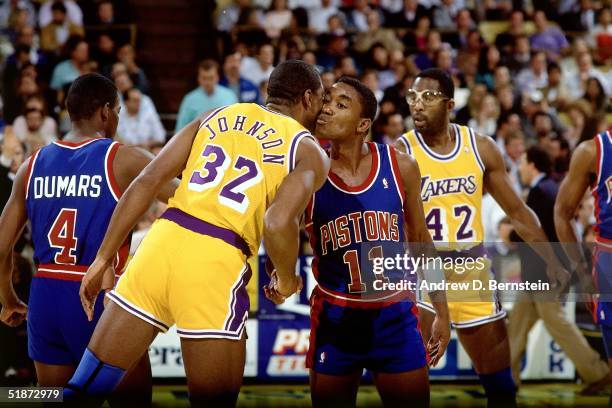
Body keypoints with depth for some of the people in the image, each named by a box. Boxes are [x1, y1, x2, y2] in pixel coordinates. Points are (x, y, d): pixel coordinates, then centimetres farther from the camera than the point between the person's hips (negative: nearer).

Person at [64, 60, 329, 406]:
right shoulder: (310, 153, 8)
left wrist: (104, 258, 13)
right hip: (216, 265, -4)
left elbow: (148, 181, 10)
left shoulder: (218, 116, 20)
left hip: (161, 244, 4)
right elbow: (280, 222, -13)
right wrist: (287, 280, 6)